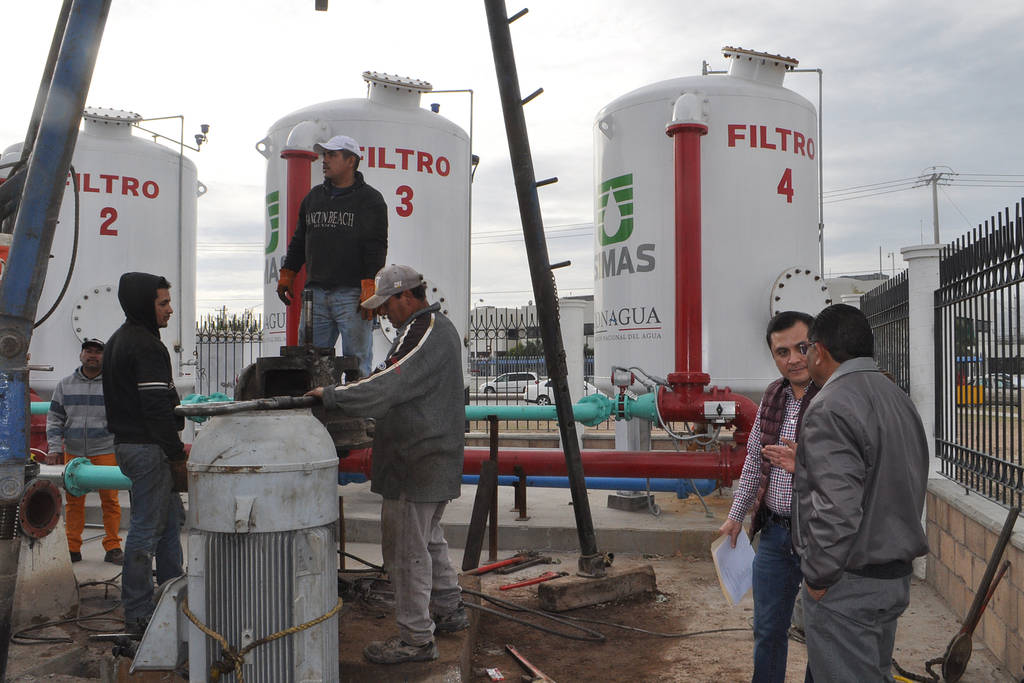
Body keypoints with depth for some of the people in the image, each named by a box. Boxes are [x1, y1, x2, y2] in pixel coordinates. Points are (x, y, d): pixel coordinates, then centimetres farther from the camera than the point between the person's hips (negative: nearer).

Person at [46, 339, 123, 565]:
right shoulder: (65, 385, 10)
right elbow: (55, 417, 13)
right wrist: (54, 447, 3)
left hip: (105, 452, -2)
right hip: (73, 452, 2)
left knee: (109, 500, -2)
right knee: (73, 500, 5)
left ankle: (112, 547, 7)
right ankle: (72, 548, 15)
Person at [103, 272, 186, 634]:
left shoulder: (117, 341, 17)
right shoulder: (146, 346, -17)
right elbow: (157, 406, -23)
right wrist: (176, 451, -15)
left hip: (126, 441, 11)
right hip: (148, 448, -11)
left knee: (172, 517, 18)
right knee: (146, 529, -3)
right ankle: (138, 614, 4)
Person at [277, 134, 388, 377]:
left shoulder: (370, 200, 1)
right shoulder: (313, 197, 19)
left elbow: (376, 248, -6)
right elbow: (299, 241, 26)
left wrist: (369, 289, -15)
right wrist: (286, 275, 20)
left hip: (352, 295, -5)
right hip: (316, 294, 5)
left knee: (356, 363, -4)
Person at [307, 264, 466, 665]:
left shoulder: (426, 333, -18)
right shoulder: (436, 327, 17)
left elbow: (390, 386, -27)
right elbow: (399, 382, 19)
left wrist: (332, 396, -20)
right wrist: (346, 392, 9)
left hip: (415, 463, -11)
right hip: (433, 458, 11)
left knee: (406, 548, -2)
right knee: (428, 540, 22)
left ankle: (416, 638, 8)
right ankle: (449, 611, 36)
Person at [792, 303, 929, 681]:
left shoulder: (830, 408, -20)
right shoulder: (899, 398, 10)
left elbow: (837, 510, -27)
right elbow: (913, 484, 16)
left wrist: (818, 577, -15)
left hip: (849, 586, -9)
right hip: (897, 576, 9)